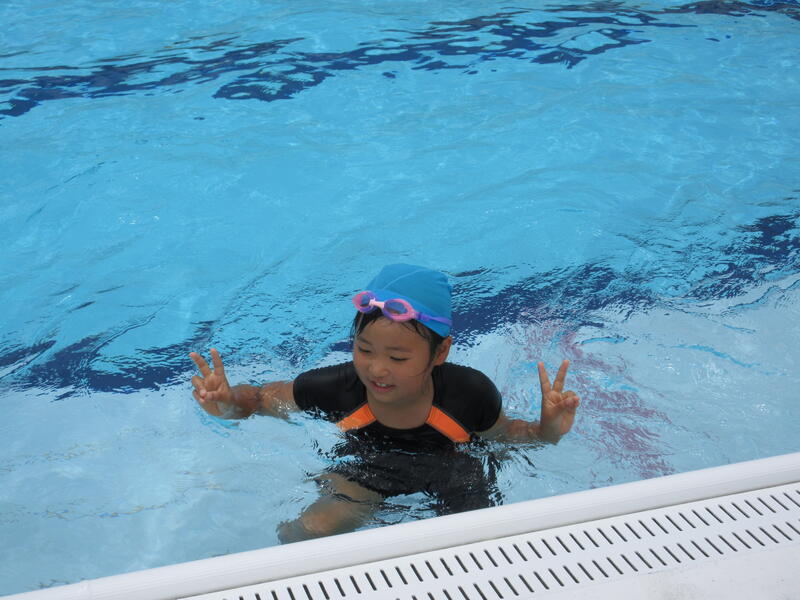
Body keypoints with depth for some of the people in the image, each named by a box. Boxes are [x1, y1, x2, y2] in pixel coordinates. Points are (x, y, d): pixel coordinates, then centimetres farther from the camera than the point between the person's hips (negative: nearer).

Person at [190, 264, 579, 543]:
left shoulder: (470, 394, -29)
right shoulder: (336, 389, -27)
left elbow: (503, 434, -7)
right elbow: (262, 398, -11)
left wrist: (547, 431, -28)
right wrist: (229, 404, -34)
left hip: (451, 468, 0)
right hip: (367, 464, 0)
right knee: (299, 538, -21)